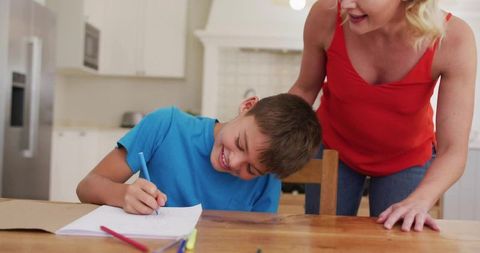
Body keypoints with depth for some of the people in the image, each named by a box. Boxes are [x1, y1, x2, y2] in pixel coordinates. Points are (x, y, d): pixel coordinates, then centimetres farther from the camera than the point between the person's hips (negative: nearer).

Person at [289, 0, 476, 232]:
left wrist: (418, 201, -45)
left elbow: (453, 151, -28)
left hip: (407, 158, 0)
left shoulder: (453, 39, -28)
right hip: (334, 149, 1)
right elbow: (305, 89, -8)